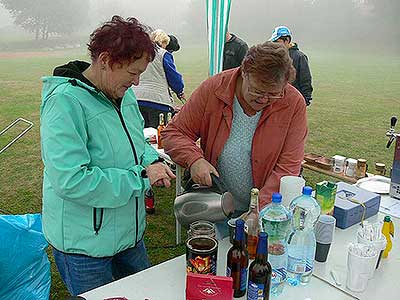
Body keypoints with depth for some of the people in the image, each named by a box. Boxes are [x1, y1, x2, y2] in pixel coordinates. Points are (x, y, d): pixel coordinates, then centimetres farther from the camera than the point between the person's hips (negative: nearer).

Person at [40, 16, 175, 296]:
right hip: (83, 243, -7)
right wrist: (141, 176, -26)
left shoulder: (124, 94, 0)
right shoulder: (65, 101, -26)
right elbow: (70, 181, -32)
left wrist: (152, 161, -8)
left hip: (130, 230, 8)